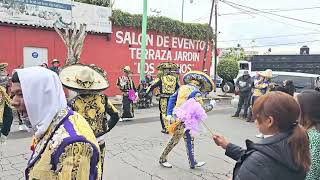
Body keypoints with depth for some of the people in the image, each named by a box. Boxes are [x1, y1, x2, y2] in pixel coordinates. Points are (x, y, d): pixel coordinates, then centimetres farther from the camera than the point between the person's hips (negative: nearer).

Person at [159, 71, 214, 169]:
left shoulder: (182, 87, 9)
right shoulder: (196, 92, -12)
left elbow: (172, 99, 8)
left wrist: (168, 114, 8)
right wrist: (210, 106, 7)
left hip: (175, 116, 8)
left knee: (190, 139, 17)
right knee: (174, 140, 7)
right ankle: (162, 159, 22)